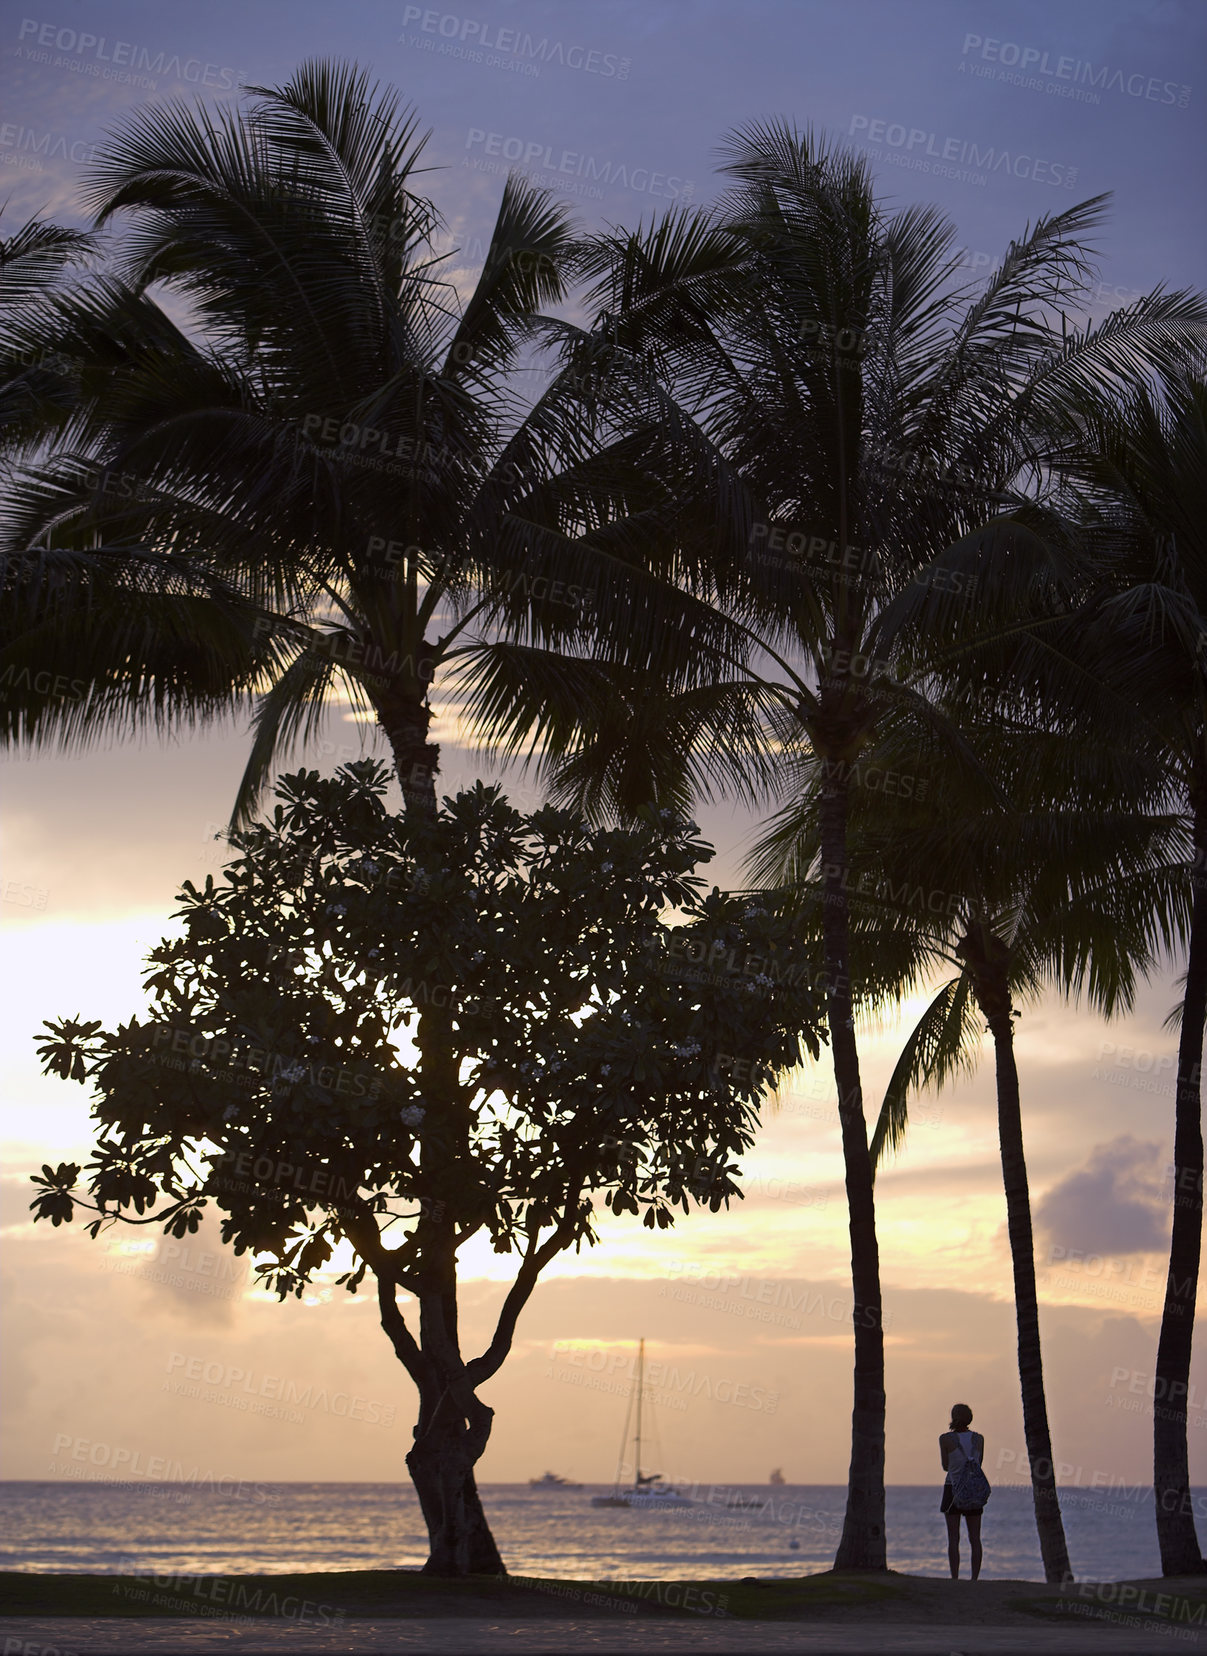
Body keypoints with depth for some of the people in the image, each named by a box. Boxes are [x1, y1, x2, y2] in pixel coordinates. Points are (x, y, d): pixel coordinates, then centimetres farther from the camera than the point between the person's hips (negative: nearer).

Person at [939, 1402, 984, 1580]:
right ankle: (974, 1578, 3)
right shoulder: (978, 1439, 2)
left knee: (953, 1538, -1)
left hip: (953, 1488, -3)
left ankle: (955, 1579, -4)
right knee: (975, 1538, 6)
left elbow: (945, 1467, 3)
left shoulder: (946, 1439, -7)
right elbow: (978, 1465, 10)